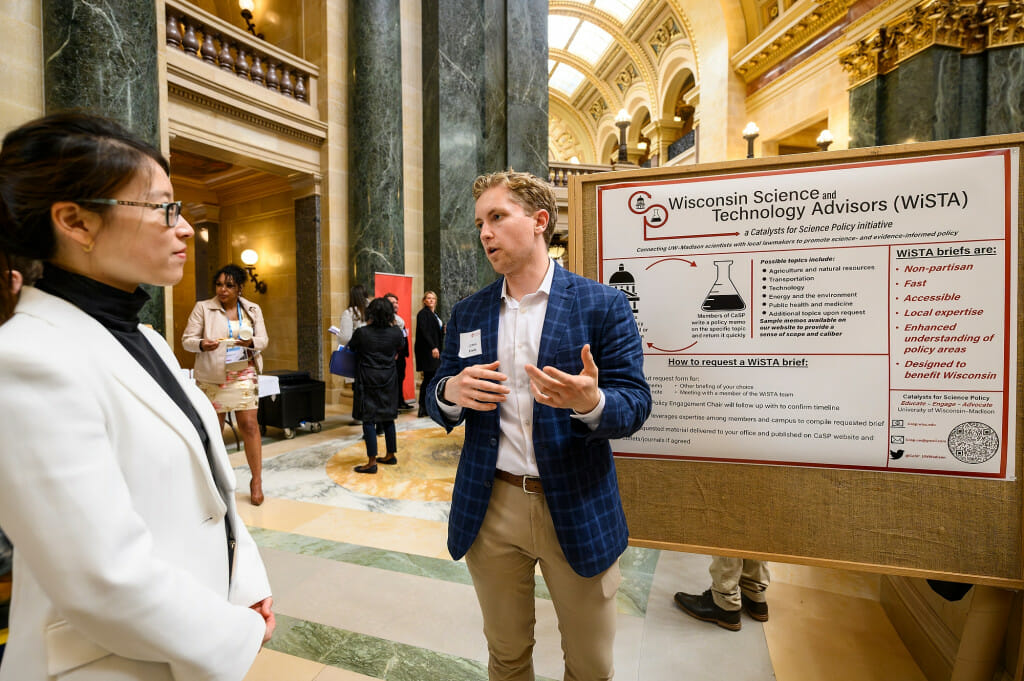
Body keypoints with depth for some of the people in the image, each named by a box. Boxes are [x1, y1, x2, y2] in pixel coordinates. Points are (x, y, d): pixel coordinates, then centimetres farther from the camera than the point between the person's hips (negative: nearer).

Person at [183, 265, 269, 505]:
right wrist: (202, 344, -22)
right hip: (211, 377, 0)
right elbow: (187, 339, 0)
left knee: (249, 425, -6)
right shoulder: (203, 308, 3)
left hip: (243, 375, 1)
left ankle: (256, 480, 3)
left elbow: (263, 339, 6)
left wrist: (251, 342, -16)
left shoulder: (253, 309, 9)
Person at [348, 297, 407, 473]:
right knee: (387, 417, 15)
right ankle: (391, 455, 26)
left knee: (368, 419, 1)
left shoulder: (362, 333, -14)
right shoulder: (396, 332, -6)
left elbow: (351, 348, 5)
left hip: (368, 381, -4)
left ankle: (372, 462, 2)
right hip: (388, 381, 4)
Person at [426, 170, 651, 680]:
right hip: (489, 508, 3)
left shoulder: (603, 304, -6)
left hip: (577, 509, -2)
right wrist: (451, 392, -16)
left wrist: (590, 403, -30)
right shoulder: (466, 313, 4)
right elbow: (436, 404, 8)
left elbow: (635, 403, -8)